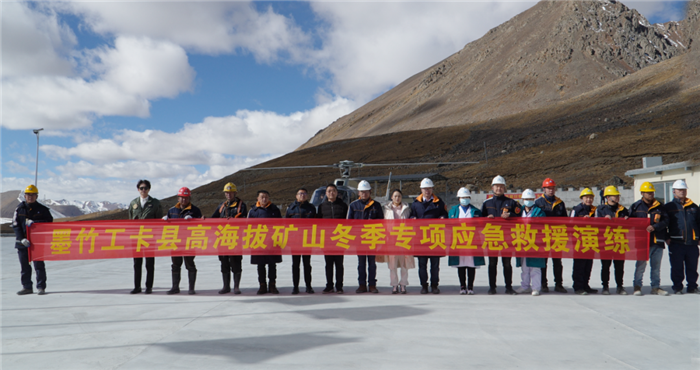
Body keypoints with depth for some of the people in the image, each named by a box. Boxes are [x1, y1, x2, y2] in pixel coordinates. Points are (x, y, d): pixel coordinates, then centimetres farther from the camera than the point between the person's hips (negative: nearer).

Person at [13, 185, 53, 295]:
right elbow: (15, 225, 1)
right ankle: (27, 287, 18)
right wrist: (22, 238, -12)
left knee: (39, 265, -3)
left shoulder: (42, 209, 3)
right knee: (24, 266, 8)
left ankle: (41, 287, 4)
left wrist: (34, 222, -18)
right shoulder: (19, 209, 6)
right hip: (22, 242, 2)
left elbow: (49, 221, -4)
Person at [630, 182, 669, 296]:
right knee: (640, 265, -3)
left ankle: (656, 287, 19)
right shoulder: (635, 207, 5)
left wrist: (654, 227, -14)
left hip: (657, 241, 3)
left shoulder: (659, 207, 9)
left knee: (656, 266, 10)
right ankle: (637, 286, 8)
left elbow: (665, 221, 1)